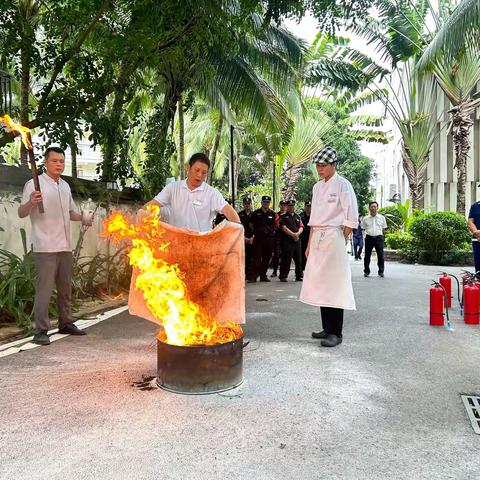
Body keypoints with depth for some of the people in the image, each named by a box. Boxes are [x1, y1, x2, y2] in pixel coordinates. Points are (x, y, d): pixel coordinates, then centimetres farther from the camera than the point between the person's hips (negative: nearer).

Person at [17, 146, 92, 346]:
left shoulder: (65, 186, 15)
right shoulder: (35, 184, -6)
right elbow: (21, 213, -10)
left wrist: (83, 218, 4)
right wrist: (31, 203, -31)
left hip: (65, 246, 7)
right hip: (45, 247, -7)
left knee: (65, 288, 13)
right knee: (44, 289, -7)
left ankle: (66, 323, 25)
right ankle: (40, 331, 0)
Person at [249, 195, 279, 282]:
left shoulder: (273, 214, 8)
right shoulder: (256, 213, 5)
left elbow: (276, 226, 15)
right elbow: (251, 225, 11)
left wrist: (271, 231, 6)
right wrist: (257, 231, 7)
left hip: (269, 238, 2)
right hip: (258, 238, -2)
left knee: (267, 257, 7)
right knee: (257, 257, -8)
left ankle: (263, 275, 17)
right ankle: (255, 275, -7)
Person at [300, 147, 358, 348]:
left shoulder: (342, 185, -5)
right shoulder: (317, 187, 15)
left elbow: (351, 218, -7)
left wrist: (341, 241, -7)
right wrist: (309, 245, 14)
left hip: (334, 237, -7)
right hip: (317, 239, 7)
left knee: (334, 286, -7)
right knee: (320, 284, 8)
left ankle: (336, 333, -1)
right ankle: (327, 328, 18)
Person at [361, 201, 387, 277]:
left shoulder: (382, 218, 6)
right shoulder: (365, 219, 5)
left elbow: (383, 228, 13)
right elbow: (363, 228, 11)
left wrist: (379, 234, 3)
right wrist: (369, 233, 2)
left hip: (379, 237, 0)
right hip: (369, 237, 0)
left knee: (380, 255, 0)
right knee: (367, 255, 4)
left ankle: (381, 271, 7)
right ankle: (366, 271, 14)